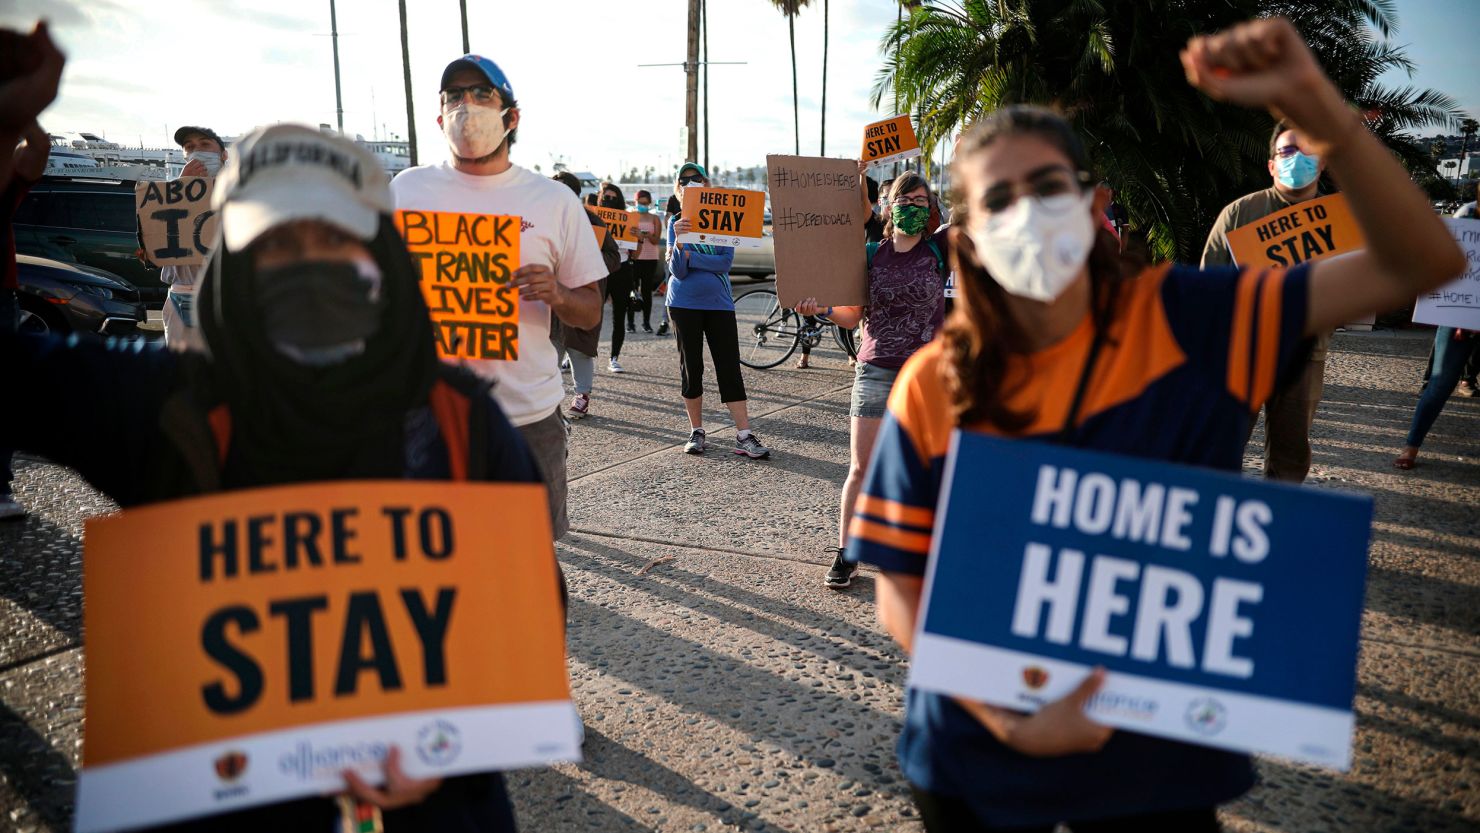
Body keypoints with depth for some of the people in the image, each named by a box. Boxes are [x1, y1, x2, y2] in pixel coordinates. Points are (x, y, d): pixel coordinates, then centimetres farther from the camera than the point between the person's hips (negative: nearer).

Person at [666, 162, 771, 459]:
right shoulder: (676, 223, 2)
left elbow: (726, 261, -11)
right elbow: (677, 271, -9)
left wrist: (688, 256, -15)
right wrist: (678, 242, -26)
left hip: (718, 303, 0)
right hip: (684, 303, 0)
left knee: (729, 368, -3)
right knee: (691, 368, 6)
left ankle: (744, 436, -1)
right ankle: (696, 431, 18)